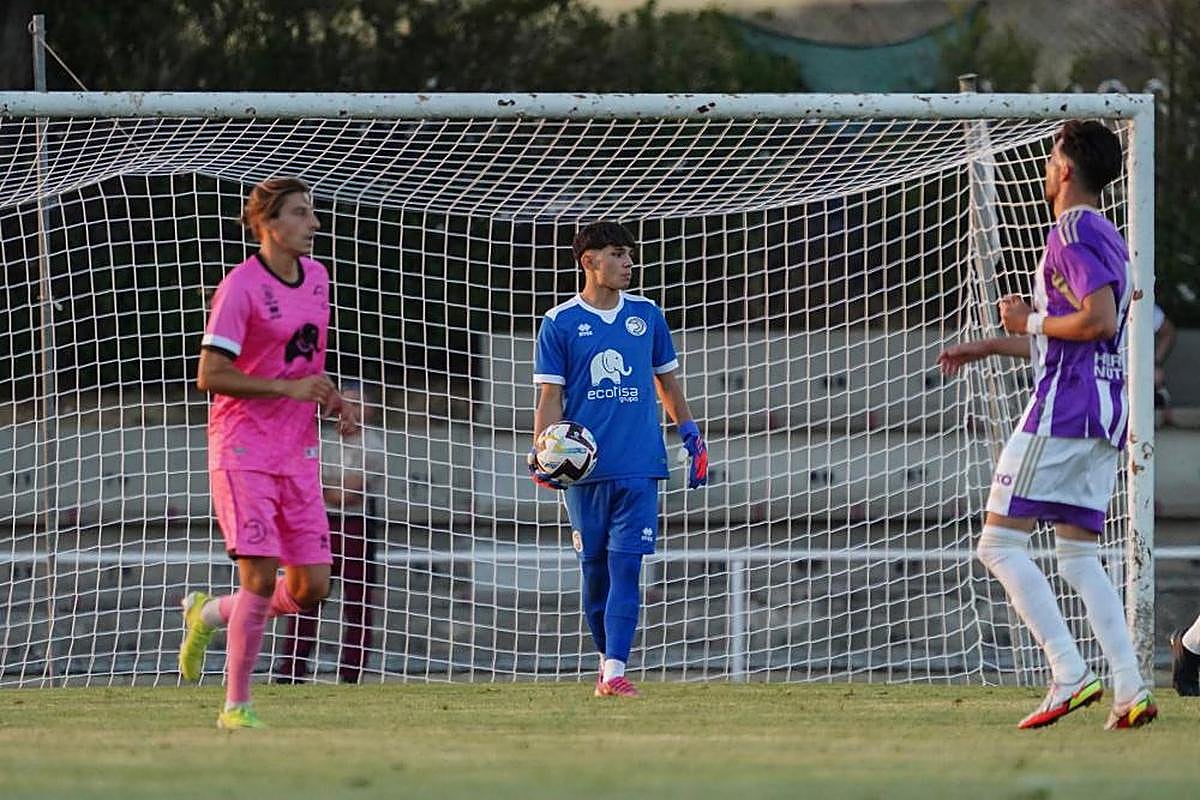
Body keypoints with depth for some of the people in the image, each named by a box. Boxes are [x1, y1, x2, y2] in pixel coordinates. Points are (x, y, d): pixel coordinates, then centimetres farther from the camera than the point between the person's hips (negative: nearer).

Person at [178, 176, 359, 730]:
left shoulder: (316, 277, 9)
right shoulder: (241, 288, -13)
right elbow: (209, 376, -17)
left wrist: (332, 400, 5)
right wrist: (290, 388, -21)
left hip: (298, 454, 7)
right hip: (244, 451, -7)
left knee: (312, 586, 2)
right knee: (261, 577, -12)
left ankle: (208, 614, 26)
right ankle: (236, 706, 0)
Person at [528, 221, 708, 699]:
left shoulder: (646, 315, 10)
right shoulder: (560, 323, 2)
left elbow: (667, 381, 21)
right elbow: (550, 396, 0)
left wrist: (692, 437, 18)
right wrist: (542, 454, -13)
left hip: (639, 465, 1)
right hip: (584, 466, -1)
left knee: (625, 568, -9)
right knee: (594, 570, 5)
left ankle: (615, 673, -14)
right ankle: (608, 658, 22)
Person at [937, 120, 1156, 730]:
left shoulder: (1073, 233, -10)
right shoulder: (1106, 238, 21)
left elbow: (1099, 319, -24)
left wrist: (1031, 321, -8)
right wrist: (993, 347, 33)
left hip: (1061, 411, -10)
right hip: (1103, 422, 10)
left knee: (999, 542, -6)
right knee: (1078, 555, 10)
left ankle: (1070, 674, -17)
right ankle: (1130, 687, -4)